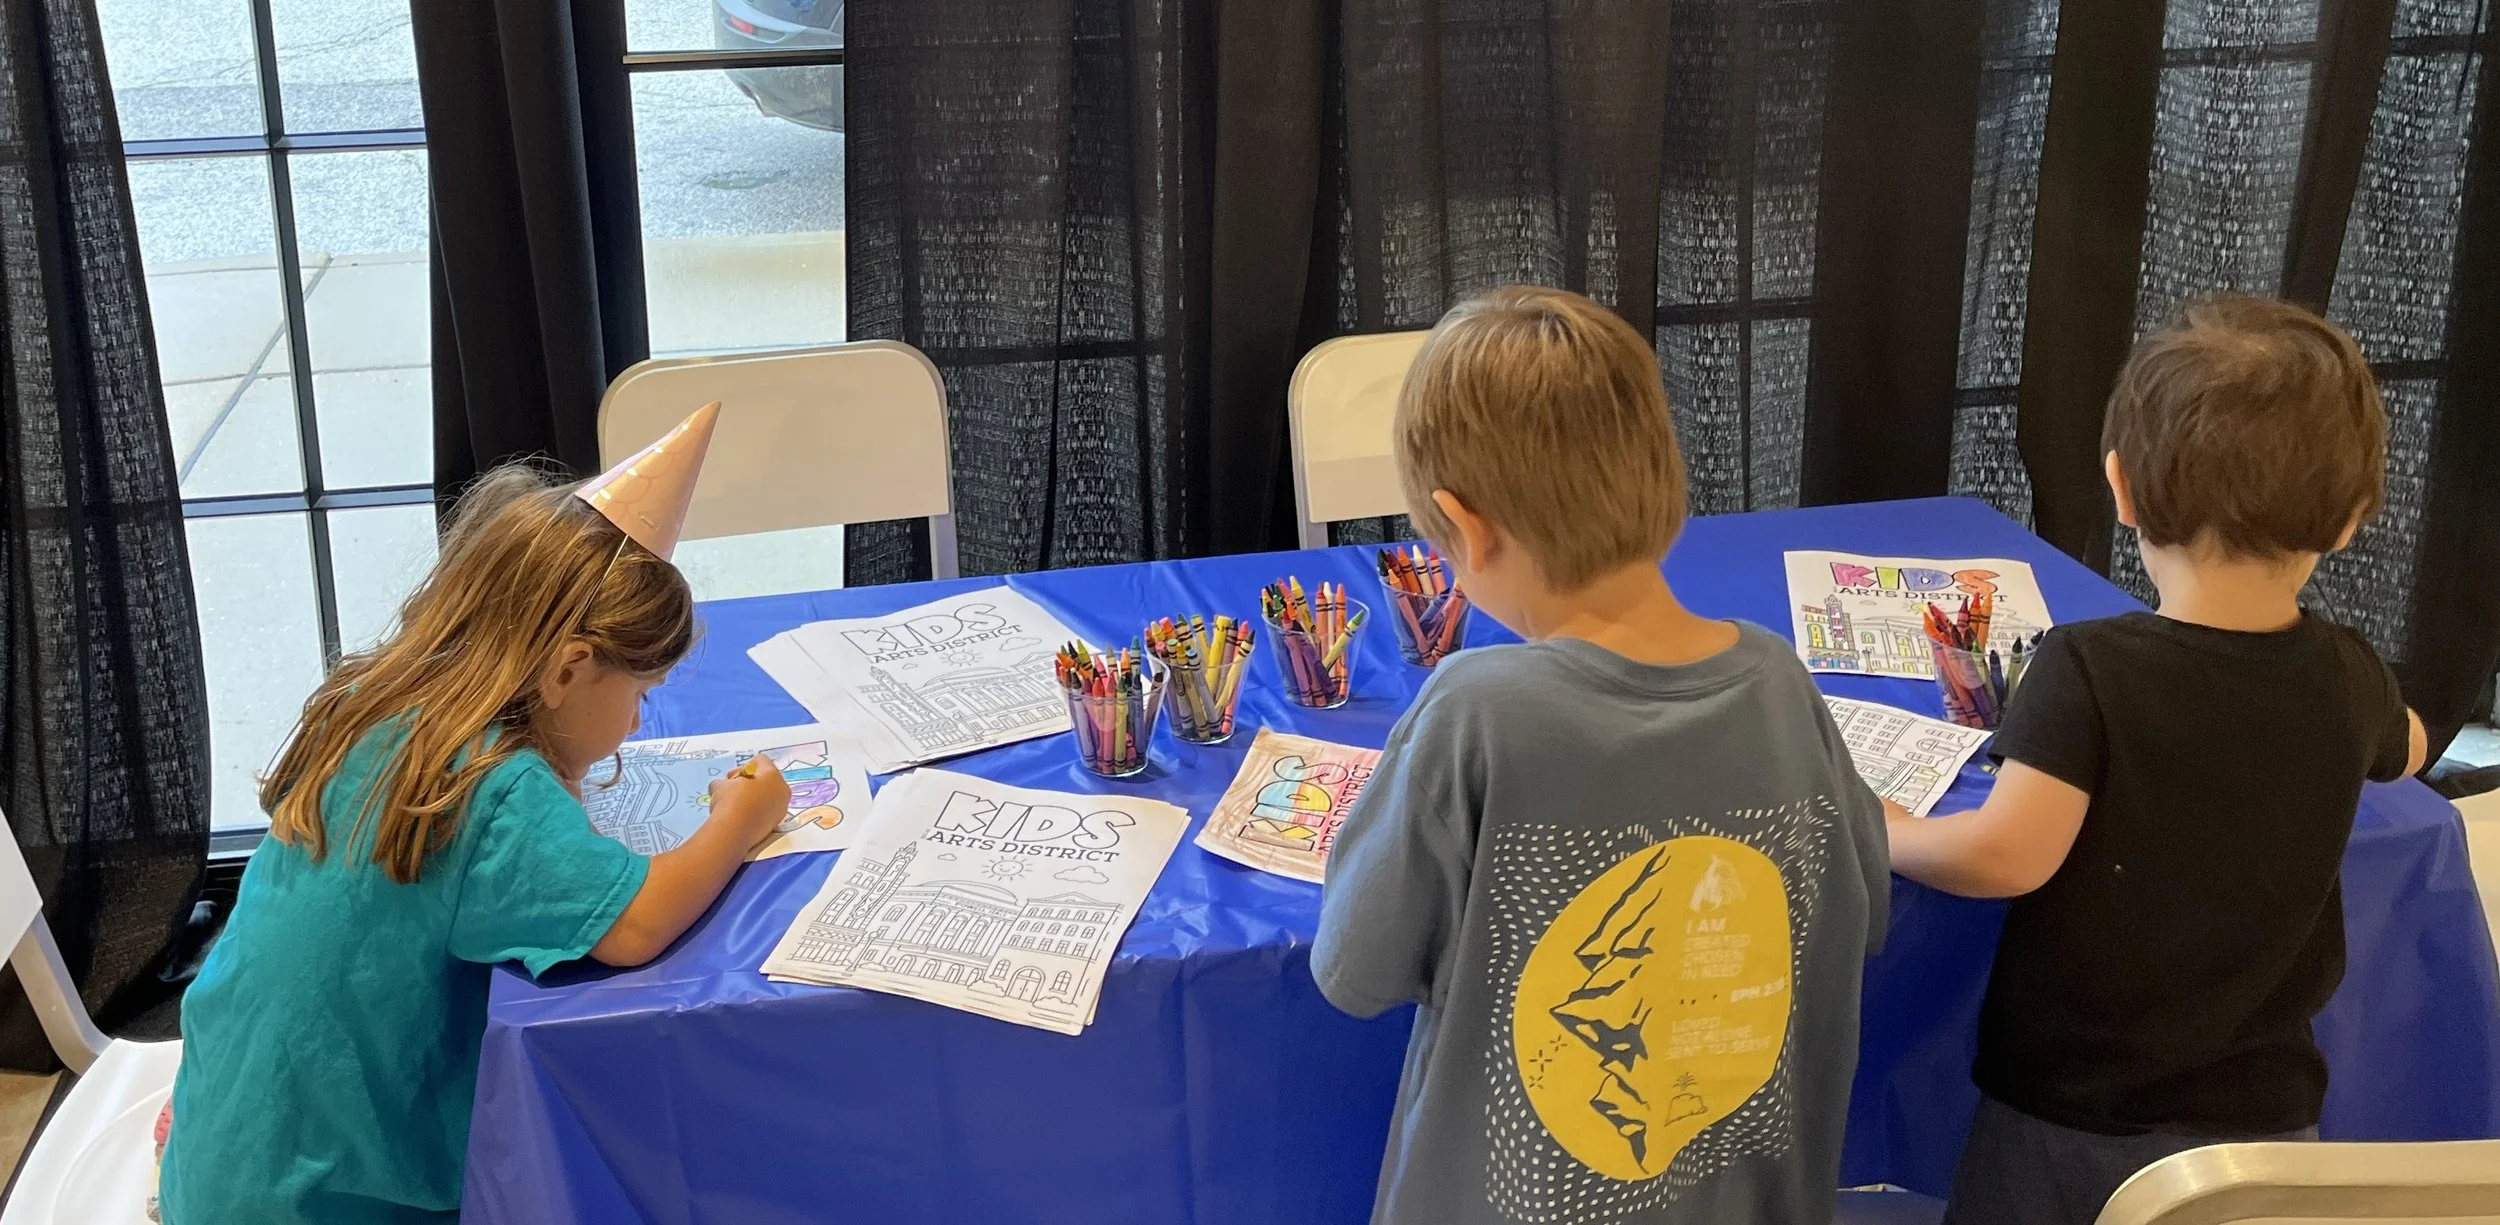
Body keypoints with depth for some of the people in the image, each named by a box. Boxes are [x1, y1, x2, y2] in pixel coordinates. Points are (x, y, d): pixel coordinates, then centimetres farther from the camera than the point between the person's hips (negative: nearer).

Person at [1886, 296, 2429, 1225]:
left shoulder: (2090, 669, -22)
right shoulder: (2347, 679, -6)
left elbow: (2005, 855, -31)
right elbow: (2406, 752, 18)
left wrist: (1882, 831, -12)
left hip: (2071, 1126, -4)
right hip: (2266, 1128, 4)